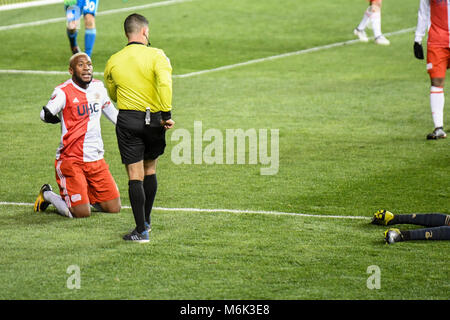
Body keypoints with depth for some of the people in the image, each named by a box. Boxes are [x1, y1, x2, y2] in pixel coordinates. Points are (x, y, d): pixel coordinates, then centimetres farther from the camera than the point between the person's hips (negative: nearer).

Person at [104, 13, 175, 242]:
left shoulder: (113, 61, 3)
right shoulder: (156, 55, -7)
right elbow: (165, 83, -22)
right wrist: (167, 114, -18)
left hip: (127, 120, 0)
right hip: (154, 119, 0)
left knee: (135, 176, -2)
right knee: (150, 170, 20)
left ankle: (141, 231, -8)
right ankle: (146, 221, 31)